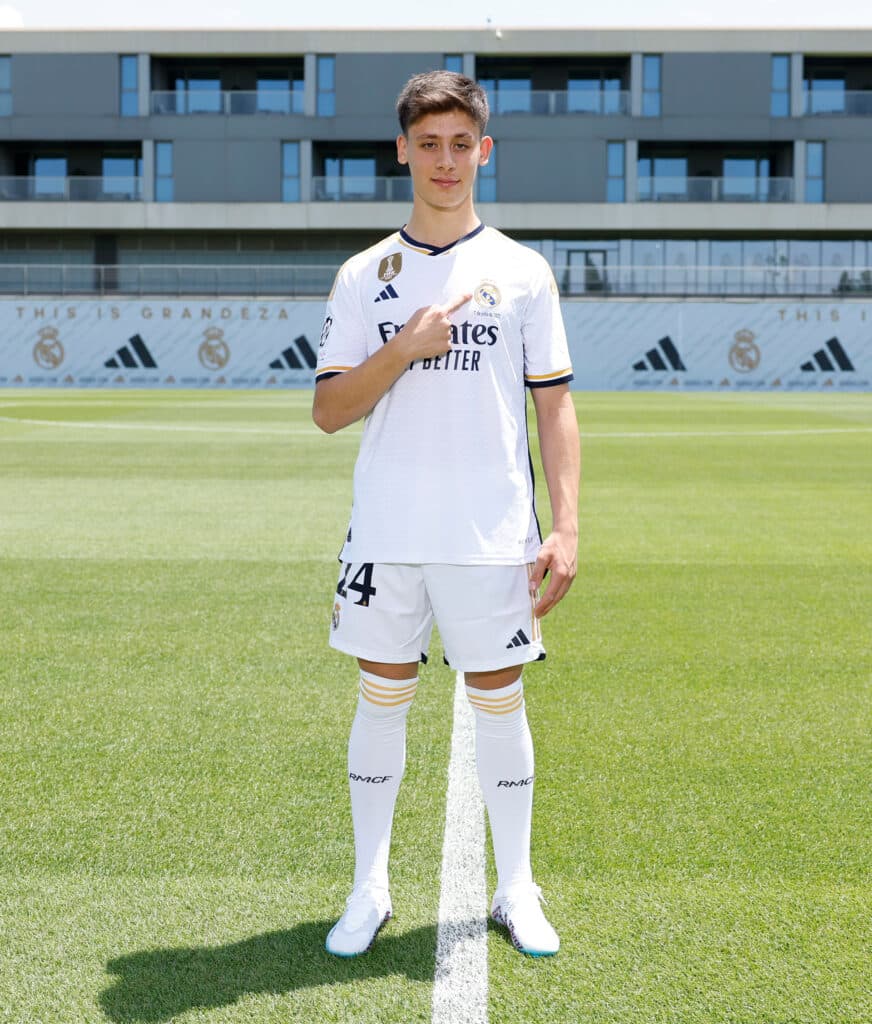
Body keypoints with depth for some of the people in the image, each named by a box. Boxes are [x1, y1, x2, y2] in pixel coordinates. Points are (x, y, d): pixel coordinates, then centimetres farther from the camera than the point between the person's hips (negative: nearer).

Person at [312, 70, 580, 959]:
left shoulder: (522, 271, 3)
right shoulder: (363, 276, 6)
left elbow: (555, 408, 2)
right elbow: (328, 410, 2)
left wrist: (565, 527, -7)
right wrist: (405, 349, -14)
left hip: (493, 536, -1)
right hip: (386, 534, 1)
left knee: (499, 701, 6)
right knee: (381, 700, 7)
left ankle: (516, 891, 21)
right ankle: (368, 891, 21)